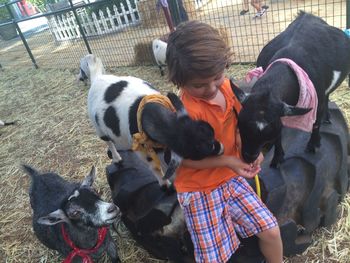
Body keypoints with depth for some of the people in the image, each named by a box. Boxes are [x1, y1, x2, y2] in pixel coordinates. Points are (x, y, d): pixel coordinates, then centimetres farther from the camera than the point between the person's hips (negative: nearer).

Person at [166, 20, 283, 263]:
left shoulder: (227, 87, -6)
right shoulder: (187, 110, -27)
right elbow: (185, 159, -18)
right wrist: (228, 161, -21)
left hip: (231, 179, 6)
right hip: (199, 190, -6)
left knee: (271, 230, 5)